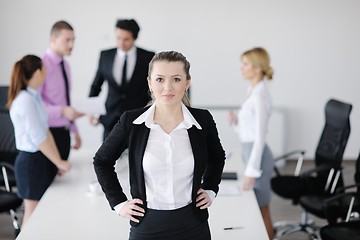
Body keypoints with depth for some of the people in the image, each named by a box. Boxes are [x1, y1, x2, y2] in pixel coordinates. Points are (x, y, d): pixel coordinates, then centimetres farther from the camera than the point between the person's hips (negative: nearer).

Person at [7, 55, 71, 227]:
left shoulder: (33, 96, 8)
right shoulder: (26, 99, -20)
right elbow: (38, 138, -20)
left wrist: (58, 161, 8)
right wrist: (59, 162, -11)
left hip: (40, 160, 9)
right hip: (32, 161, -9)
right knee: (32, 213, 1)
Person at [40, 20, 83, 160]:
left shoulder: (65, 65, 11)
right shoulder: (42, 65, -15)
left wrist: (75, 130, 19)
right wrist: (62, 111, -28)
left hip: (64, 132, 8)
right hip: (49, 132, -8)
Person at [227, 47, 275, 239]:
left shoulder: (260, 95, -18)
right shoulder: (252, 90, 10)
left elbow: (260, 136, -20)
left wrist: (252, 170, -21)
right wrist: (237, 121, -1)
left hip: (257, 154, -9)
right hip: (251, 151, 9)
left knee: (261, 211, 0)